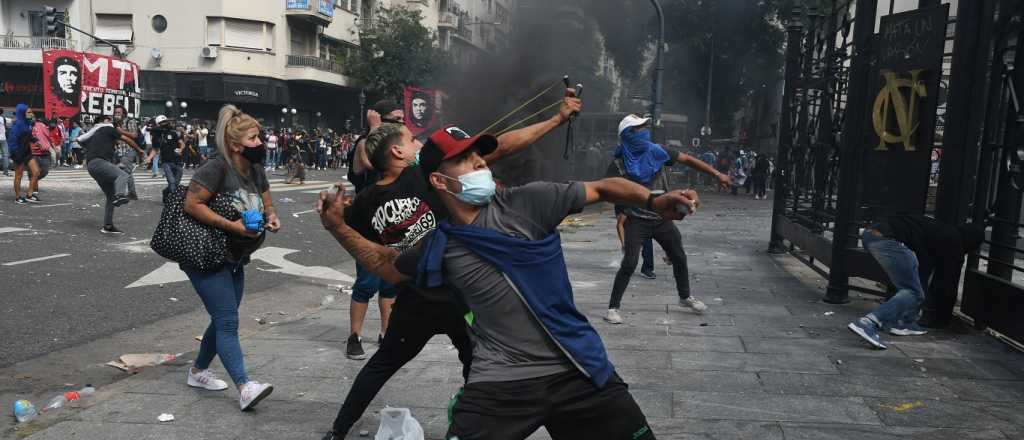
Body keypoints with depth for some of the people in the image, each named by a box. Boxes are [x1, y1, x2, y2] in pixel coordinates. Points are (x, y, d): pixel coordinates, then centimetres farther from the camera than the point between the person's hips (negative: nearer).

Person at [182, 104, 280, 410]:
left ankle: (198, 371, 35)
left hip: (234, 259, 9)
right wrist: (233, 226, -29)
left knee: (223, 320, 17)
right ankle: (245, 388, -17)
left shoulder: (256, 170, 4)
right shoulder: (217, 168, -20)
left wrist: (271, 217, -7)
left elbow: (267, 204, 16)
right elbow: (192, 204, -25)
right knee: (228, 322, -14)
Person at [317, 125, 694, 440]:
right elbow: (388, 266, 21)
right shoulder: (438, 249, 2)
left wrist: (653, 201, -14)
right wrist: (338, 228, 12)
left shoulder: (527, 202, -5)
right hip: (500, 384, 0)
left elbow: (602, 188, 1)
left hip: (579, 371, 1)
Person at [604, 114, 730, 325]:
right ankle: (612, 308, -2)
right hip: (637, 221, -4)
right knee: (629, 264, -15)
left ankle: (685, 297, 40)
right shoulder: (619, 165, -12)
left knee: (679, 258, 16)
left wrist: (717, 174, -1)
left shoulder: (657, 152, -3)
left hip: (662, 218, 5)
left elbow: (688, 160, 1)